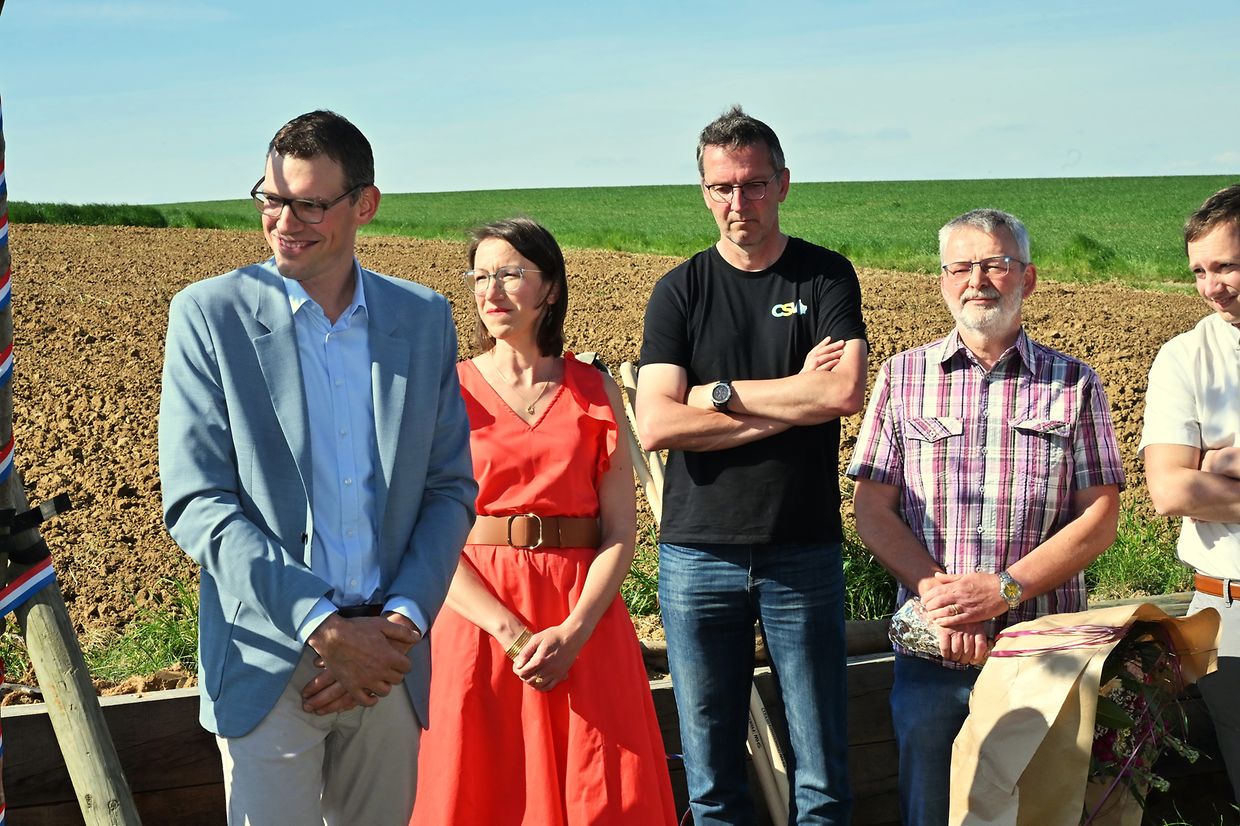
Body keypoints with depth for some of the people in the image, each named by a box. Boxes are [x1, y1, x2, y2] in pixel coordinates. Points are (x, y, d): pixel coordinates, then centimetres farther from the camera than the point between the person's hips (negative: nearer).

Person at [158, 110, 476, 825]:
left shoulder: (425, 319, 5)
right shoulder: (209, 314, -3)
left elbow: (451, 489, 6)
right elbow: (196, 502, -9)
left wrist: (402, 621, -9)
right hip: (269, 660, -2)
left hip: (390, 658, 3)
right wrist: (324, 628, -16)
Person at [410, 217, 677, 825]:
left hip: (584, 623, 1)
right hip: (480, 618, -1)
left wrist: (574, 632, -13)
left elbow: (621, 532, 2)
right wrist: (514, 633, -15)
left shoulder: (595, 392, 6)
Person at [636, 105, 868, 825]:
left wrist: (718, 393, -7)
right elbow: (655, 424, -7)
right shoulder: (680, 292, 6)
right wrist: (790, 402, -9)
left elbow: (846, 393, -13)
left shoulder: (827, 277, 4)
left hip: (805, 551, -1)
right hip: (696, 555, 1)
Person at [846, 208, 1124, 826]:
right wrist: (937, 591, -14)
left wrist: (1004, 589, -14)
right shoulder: (902, 377, 7)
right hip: (931, 654, 1)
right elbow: (873, 511, 2)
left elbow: (1100, 519, -1)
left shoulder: (1074, 384, 5)